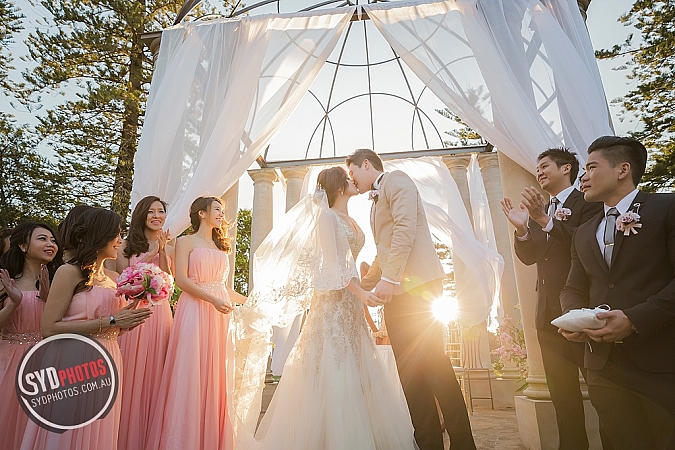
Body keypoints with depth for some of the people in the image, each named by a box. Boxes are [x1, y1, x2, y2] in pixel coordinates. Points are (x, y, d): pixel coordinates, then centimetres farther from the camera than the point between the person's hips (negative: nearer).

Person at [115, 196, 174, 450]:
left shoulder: (168, 247, 11)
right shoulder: (127, 245, 6)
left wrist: (162, 250, -10)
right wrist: (152, 254, -8)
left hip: (159, 313, 2)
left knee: (154, 372, 5)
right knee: (131, 373, 2)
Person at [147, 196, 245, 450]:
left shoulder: (220, 246, 20)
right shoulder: (186, 242, 3)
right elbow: (181, 280, -10)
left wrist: (246, 300, 17)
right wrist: (213, 300, -17)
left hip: (219, 314, 6)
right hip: (195, 311, -5)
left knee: (216, 376, 6)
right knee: (191, 375, -4)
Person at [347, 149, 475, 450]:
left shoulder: (395, 179, 1)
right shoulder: (376, 200, 27)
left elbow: (406, 228, -15)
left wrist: (389, 278, -21)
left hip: (416, 284, -9)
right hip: (396, 291, 9)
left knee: (433, 364, -7)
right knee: (410, 372, 7)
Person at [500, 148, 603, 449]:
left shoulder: (588, 202, -5)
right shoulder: (538, 211, 15)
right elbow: (528, 257, 7)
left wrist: (546, 220, -29)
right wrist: (521, 229, -10)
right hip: (548, 312, 7)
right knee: (561, 390, 16)